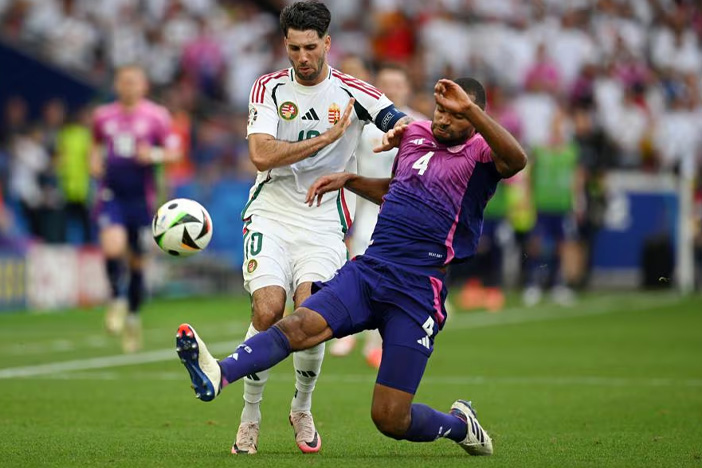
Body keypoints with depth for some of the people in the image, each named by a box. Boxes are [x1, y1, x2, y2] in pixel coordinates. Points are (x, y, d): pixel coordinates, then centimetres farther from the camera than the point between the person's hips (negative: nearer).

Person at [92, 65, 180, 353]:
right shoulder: (103, 116, 8)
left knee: (137, 261, 6)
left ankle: (133, 316, 26)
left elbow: (173, 152, 2)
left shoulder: (156, 116, 0)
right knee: (113, 246, -24)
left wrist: (154, 156, -17)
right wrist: (95, 163, 6)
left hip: (141, 196, -1)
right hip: (111, 194, 1)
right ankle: (117, 299, -1)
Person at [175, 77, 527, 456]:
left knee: (390, 420, -6)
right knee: (300, 325, -25)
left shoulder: (480, 153, -3)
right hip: (366, 271, 5)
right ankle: (216, 375, -47)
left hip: (417, 293, -5)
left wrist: (469, 110, -33)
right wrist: (350, 180, 23)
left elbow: (516, 159, -28)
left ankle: (460, 424, 25)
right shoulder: (415, 133, 17)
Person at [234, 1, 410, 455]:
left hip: (324, 223, 0)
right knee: (268, 310, -19)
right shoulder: (269, 88, 2)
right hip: (271, 216, 0)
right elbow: (261, 155, -12)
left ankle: (302, 409, 9)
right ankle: (250, 417, -2)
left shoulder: (352, 92, 2)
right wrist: (327, 138, -18)